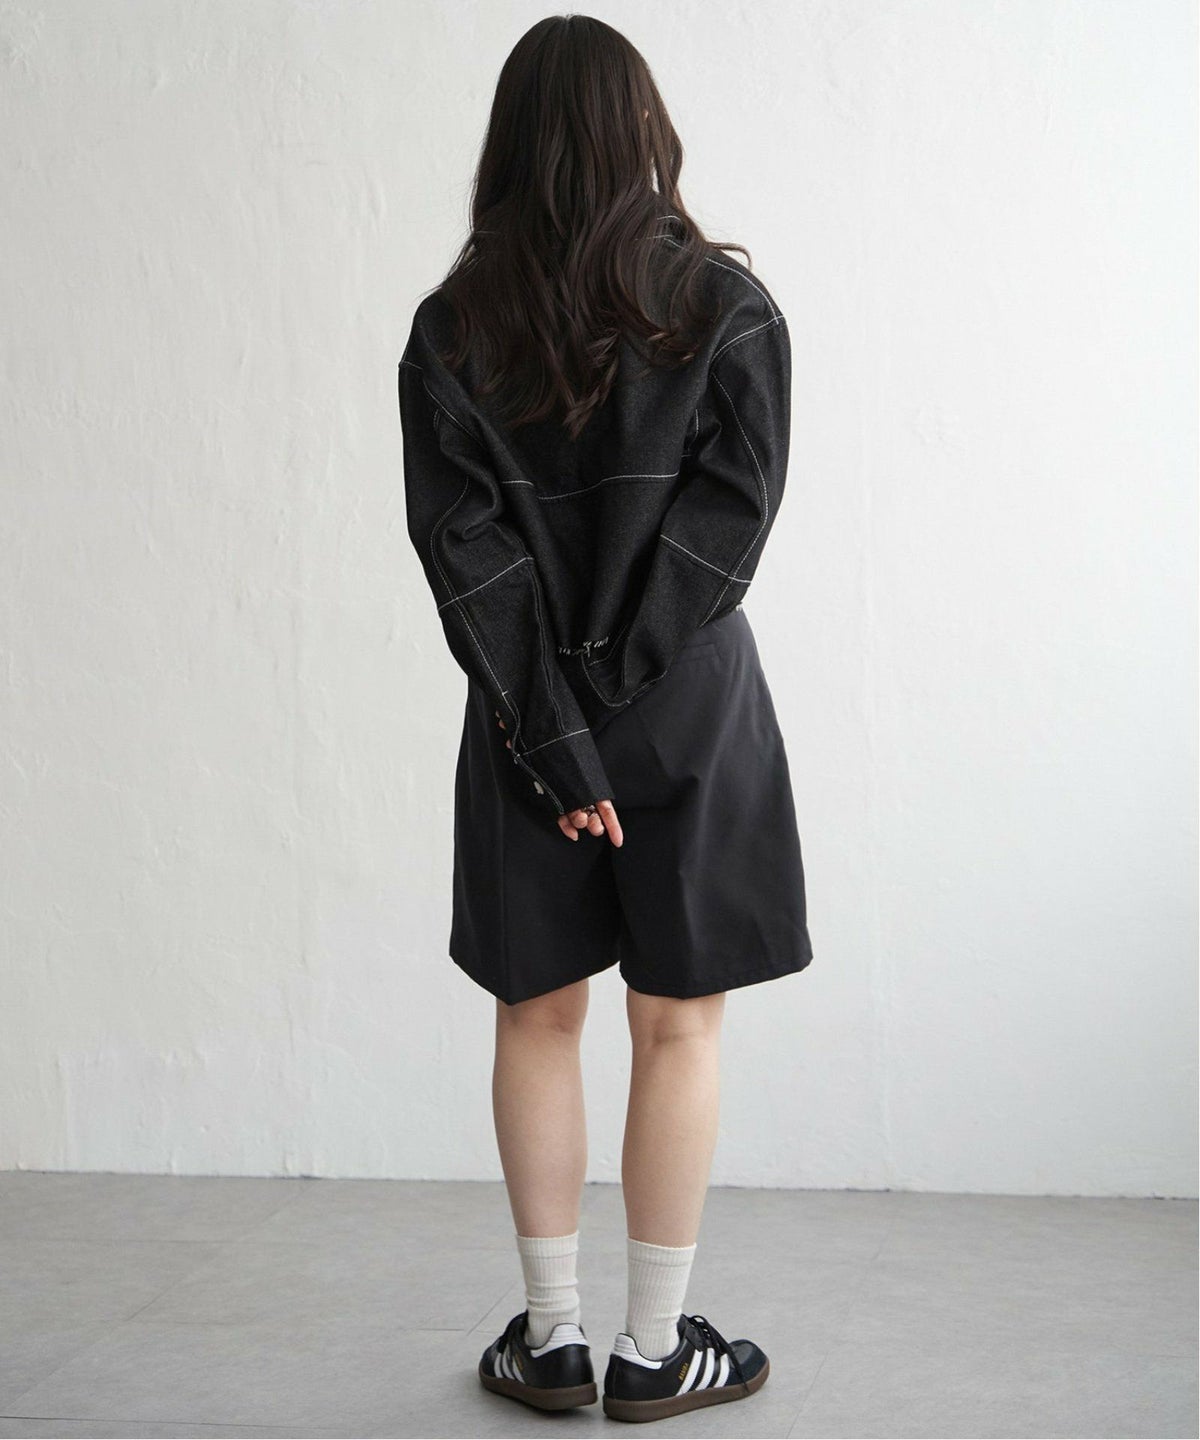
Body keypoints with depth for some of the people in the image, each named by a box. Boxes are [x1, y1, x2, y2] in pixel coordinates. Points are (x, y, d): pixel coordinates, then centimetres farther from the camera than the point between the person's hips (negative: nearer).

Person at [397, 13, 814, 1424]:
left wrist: (555, 737, -9)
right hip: (690, 712, -1)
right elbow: (729, 515, -12)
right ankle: (653, 1351, 13)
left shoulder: (451, 329, -2)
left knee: (538, 1015, 12)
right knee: (677, 1025, 6)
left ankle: (551, 1336, 18)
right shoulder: (726, 306, -4)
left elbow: (464, 551, -9)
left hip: (526, 724, 2)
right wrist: (610, 691, -10)